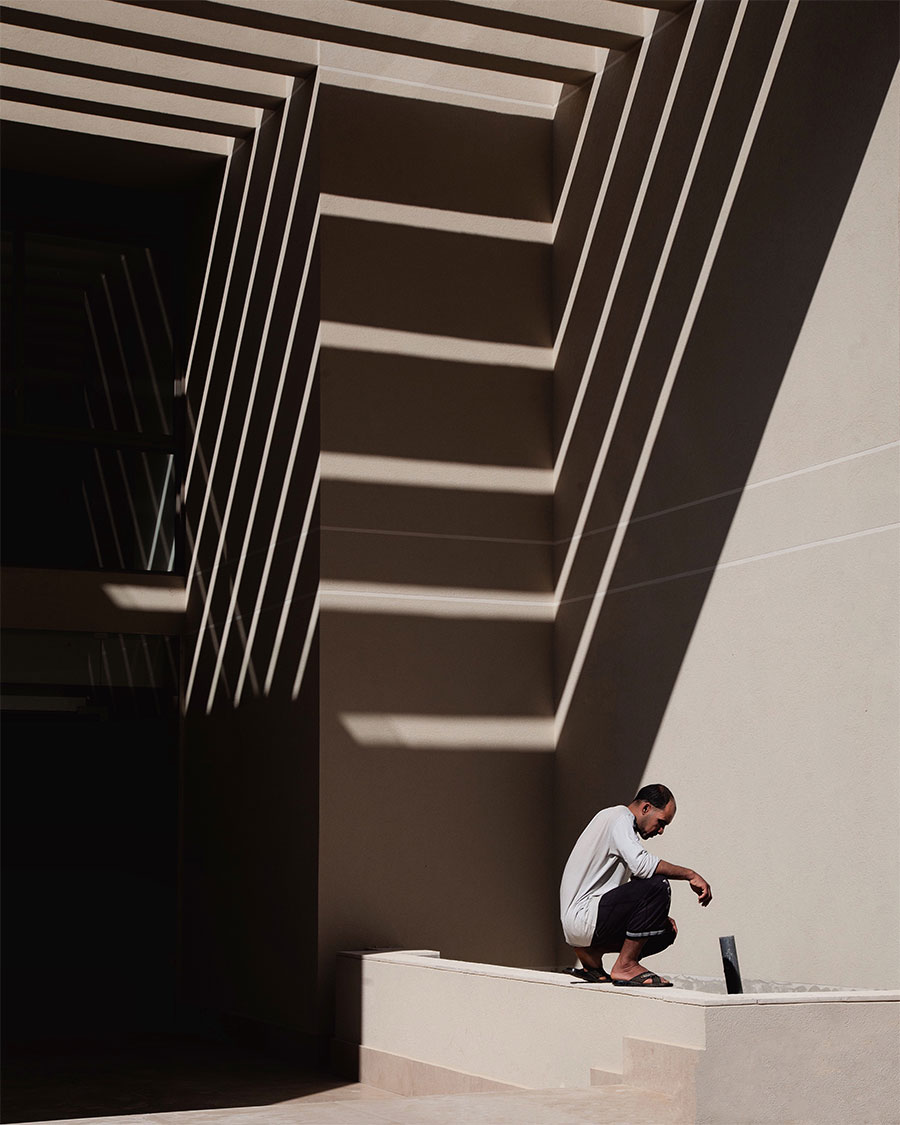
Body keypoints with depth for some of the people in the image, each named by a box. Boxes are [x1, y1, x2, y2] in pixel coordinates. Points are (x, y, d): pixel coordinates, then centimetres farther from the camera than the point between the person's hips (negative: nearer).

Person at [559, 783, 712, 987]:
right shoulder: (618, 818, -9)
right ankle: (625, 965, -15)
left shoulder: (619, 821, 23)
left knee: (666, 932, 9)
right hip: (581, 917, -11)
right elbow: (641, 864, -27)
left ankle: (590, 953, 7)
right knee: (657, 886, -23)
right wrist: (690, 875, -20)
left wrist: (658, 915, 12)